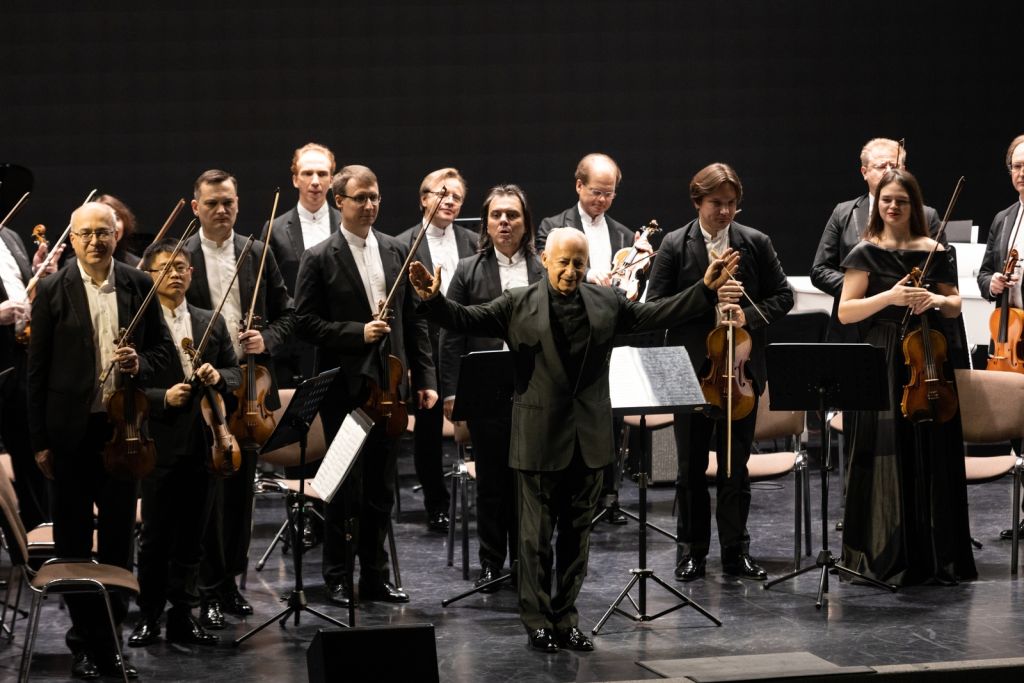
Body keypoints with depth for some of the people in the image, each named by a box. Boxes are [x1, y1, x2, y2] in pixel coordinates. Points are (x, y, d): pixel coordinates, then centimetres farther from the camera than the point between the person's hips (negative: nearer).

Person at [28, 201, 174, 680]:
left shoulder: (139, 286, 3)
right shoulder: (52, 290, -4)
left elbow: (162, 347, 12)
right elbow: (37, 368, -3)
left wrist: (140, 364, -12)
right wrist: (40, 439, -4)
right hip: (71, 428, -2)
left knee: (119, 537, 8)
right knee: (73, 539, 6)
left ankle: (111, 639, 19)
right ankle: (85, 642, 16)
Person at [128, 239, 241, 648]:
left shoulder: (211, 323, 12)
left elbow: (235, 372, 14)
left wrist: (218, 377, -6)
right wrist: (163, 397, -20)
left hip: (202, 445, 4)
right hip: (159, 445, -4)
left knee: (191, 538, 9)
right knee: (155, 537, 3)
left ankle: (183, 616, 17)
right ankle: (149, 617, 13)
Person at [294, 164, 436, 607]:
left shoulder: (397, 251, 9)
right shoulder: (320, 259, -5)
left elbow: (414, 320, 11)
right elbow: (306, 323, -8)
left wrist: (425, 378, 7)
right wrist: (358, 333, -18)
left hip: (389, 384, 4)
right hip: (345, 387, -4)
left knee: (381, 487, 10)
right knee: (344, 487, 3)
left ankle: (375, 576, 20)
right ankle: (338, 579, 13)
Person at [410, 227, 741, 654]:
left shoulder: (606, 302, 8)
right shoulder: (517, 305, -2)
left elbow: (655, 315, 9)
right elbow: (466, 320, -8)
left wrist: (706, 289, 3)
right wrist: (433, 300, -27)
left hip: (589, 438, 3)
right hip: (540, 438, -3)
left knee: (577, 535, 10)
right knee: (536, 536, 3)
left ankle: (566, 619, 21)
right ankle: (538, 622, 13)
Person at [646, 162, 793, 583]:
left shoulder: (756, 243, 3)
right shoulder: (675, 246, -2)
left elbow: (782, 296, 6)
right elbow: (655, 306, -4)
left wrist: (750, 315, -13)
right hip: (691, 370, -1)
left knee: (736, 465, 7)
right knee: (691, 465, 7)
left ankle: (735, 550, 15)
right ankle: (691, 549, 17)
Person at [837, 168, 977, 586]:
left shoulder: (933, 251, 8)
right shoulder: (866, 253, 0)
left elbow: (955, 306, 16)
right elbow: (845, 312, -6)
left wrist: (938, 300, -6)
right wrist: (889, 296, -19)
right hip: (885, 364, -3)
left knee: (934, 458, 2)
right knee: (888, 458, -3)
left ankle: (935, 556, 12)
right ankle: (886, 557, 6)